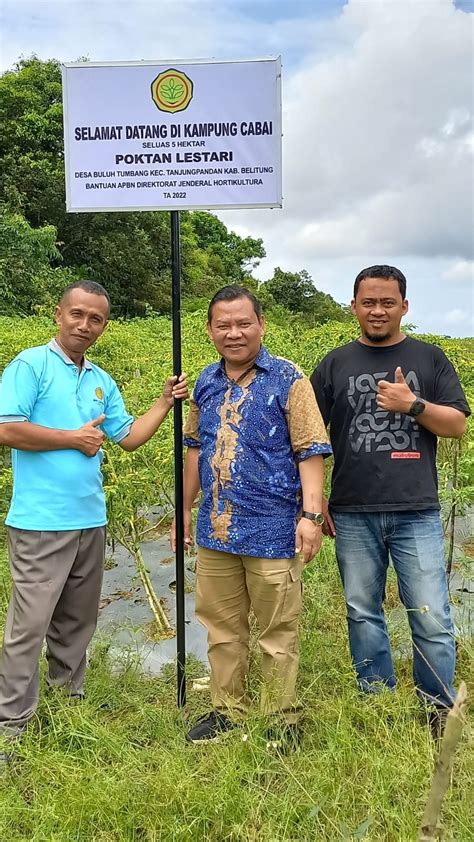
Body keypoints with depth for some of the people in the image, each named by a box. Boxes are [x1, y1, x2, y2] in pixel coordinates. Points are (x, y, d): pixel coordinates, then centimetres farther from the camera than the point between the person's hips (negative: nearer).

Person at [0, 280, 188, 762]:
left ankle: (69, 700, 32)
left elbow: (129, 437, 14)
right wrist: (75, 439, -11)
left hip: (91, 521, 7)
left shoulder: (103, 383, 14)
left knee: (77, 621, 17)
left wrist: (165, 402, 4)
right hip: (40, 522, -7)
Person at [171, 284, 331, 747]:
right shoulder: (206, 383, 9)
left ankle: (281, 718, 23)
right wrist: (185, 510, 17)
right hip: (215, 530, 5)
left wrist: (311, 515, -18)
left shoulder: (287, 380, -7)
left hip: (272, 531, -5)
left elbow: (310, 452, -10)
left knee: (277, 631, 7)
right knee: (221, 626, 16)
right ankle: (227, 709, 33)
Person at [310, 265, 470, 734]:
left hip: (416, 512, -1)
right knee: (363, 613, 10)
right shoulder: (335, 364, 8)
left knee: (431, 617, -2)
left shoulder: (429, 359, 8)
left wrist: (412, 404, -12)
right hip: (353, 514, 1)